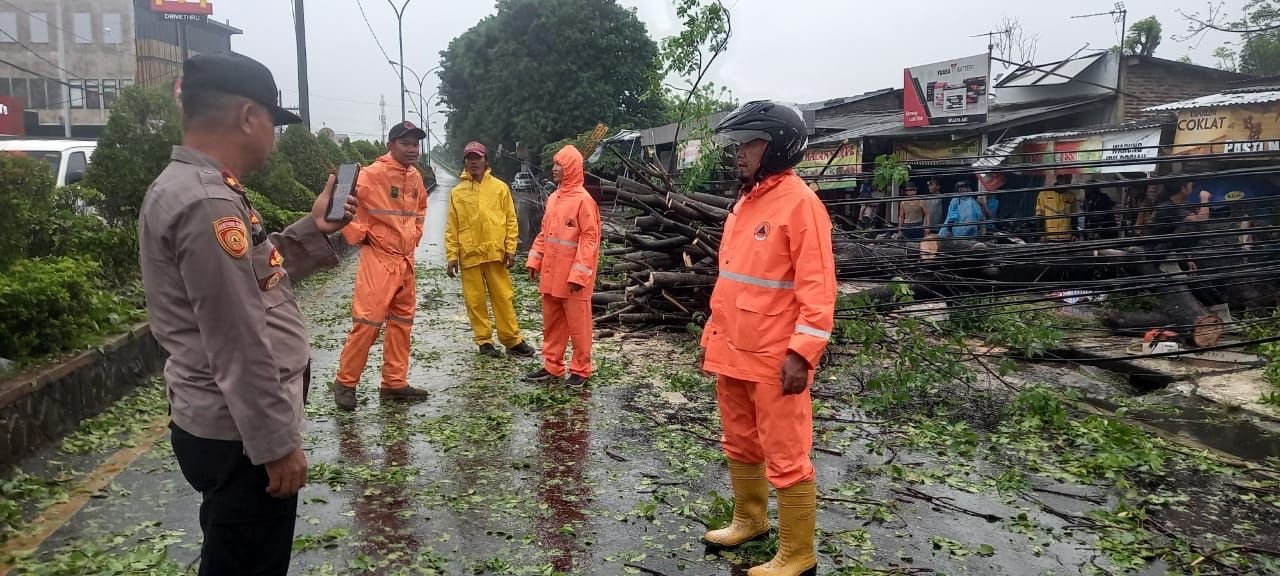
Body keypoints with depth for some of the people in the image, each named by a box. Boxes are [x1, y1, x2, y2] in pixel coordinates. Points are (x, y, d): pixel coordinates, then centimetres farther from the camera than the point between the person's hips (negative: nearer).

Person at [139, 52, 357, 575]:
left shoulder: (188, 187, 9)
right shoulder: (209, 204, -25)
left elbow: (252, 277, 17)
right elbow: (239, 346, -26)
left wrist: (313, 230, 11)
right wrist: (278, 443, -21)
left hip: (225, 424, 10)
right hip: (241, 436, -10)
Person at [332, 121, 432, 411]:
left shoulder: (415, 177, 9)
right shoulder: (372, 174, -14)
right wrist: (360, 236, -13)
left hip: (406, 260, 8)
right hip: (378, 259, -8)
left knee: (401, 322, 11)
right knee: (368, 322, -7)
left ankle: (395, 383, 21)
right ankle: (345, 382, 8)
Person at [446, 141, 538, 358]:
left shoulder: (500, 187, 3)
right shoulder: (457, 192, 5)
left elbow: (511, 221, 3)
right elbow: (452, 228, 4)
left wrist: (510, 249, -4)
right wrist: (452, 255, -2)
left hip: (495, 253, -1)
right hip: (469, 255, 1)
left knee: (504, 297, 3)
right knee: (475, 300, 5)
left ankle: (512, 341, 10)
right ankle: (484, 341, 15)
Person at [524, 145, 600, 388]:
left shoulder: (583, 200, -13)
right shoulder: (553, 198, 12)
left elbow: (590, 239, -16)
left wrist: (579, 274, -20)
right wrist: (534, 260, 10)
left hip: (572, 276, -8)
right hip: (551, 274, 8)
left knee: (577, 324, 3)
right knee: (551, 322, 15)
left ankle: (581, 370, 14)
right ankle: (551, 366, 25)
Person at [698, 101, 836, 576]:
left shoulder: (799, 202, -13)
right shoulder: (745, 202, 13)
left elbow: (817, 286, -18)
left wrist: (802, 353, -23)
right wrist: (714, 335, 19)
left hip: (775, 359, -9)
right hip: (732, 351, 9)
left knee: (786, 459, 2)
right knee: (740, 445, 21)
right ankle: (749, 519, 41)